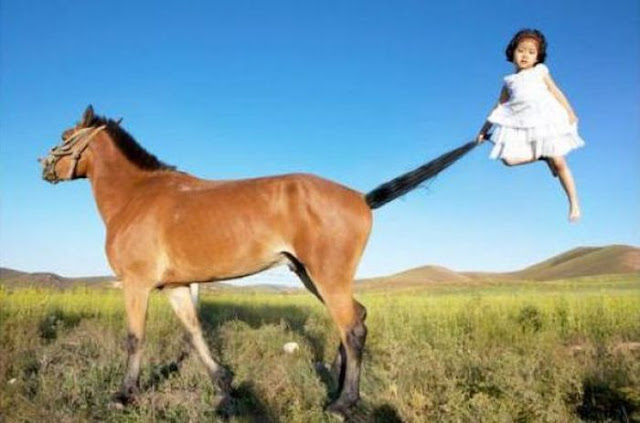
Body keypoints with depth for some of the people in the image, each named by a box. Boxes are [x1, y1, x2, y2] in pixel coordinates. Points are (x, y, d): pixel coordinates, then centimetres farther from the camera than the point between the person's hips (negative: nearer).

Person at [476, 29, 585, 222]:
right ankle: (543, 155, 5)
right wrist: (484, 130, 18)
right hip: (521, 125, 2)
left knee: (558, 162, -4)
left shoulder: (540, 72, 14)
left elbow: (556, 92, 9)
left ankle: (574, 204, 8)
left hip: (547, 120, -2)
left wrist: (569, 112, -3)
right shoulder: (509, 82, 18)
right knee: (509, 158, -18)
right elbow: (499, 107, 20)